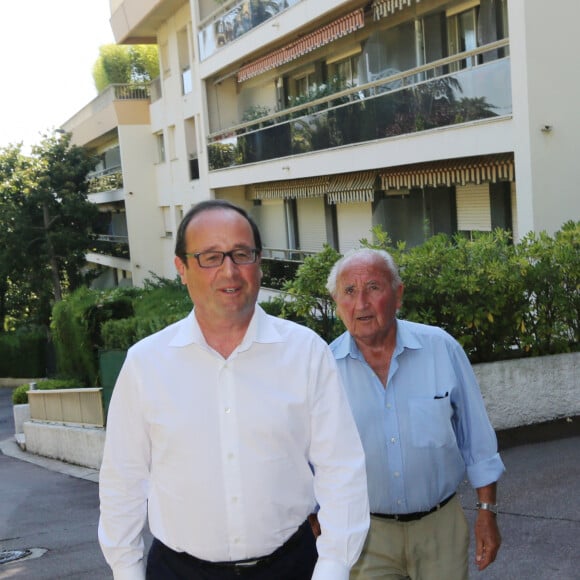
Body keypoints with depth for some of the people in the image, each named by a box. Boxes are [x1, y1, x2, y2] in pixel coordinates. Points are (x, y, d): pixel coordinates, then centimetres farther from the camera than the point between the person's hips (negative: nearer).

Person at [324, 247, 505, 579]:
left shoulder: (442, 348, -9)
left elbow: (476, 437, 0)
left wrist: (487, 513, 2)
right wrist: (321, 536, 4)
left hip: (441, 526, 1)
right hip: (364, 535, 0)